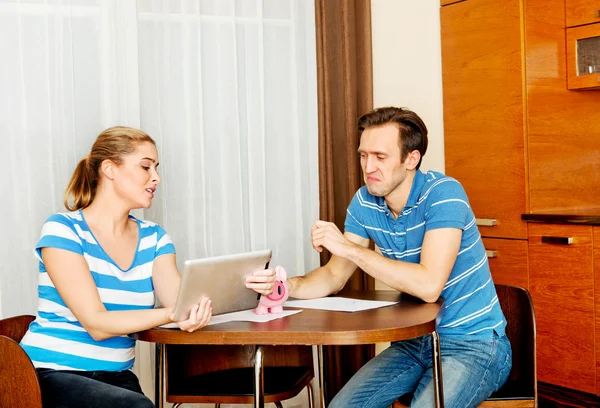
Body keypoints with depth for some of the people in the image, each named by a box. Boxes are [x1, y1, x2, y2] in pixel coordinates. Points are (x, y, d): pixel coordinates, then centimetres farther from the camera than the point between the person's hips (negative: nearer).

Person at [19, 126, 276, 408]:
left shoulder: (153, 237, 9)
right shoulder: (63, 229, -9)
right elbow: (96, 324, -18)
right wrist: (170, 315, -34)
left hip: (117, 377, 5)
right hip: (52, 374, -5)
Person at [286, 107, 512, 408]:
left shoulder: (443, 193, -21)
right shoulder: (364, 202, 0)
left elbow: (429, 285, -31)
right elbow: (335, 276, 4)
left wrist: (349, 248, -28)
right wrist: (292, 285, -18)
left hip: (474, 345, -6)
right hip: (415, 342, 6)